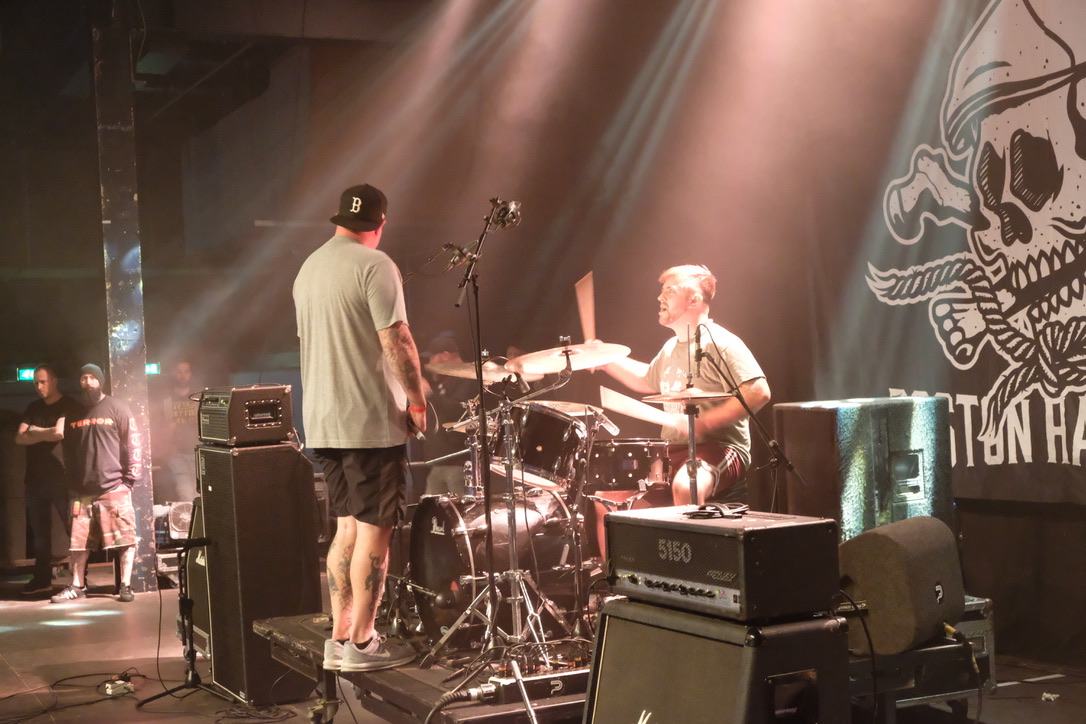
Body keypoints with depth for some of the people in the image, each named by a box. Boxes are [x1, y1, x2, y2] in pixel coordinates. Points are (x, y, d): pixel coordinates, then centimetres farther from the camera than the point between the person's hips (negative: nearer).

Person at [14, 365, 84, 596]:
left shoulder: (69, 406, -3)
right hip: (36, 477, 6)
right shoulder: (33, 408, 15)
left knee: (73, 527, -5)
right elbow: (19, 438, 5)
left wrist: (34, 431, -1)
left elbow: (59, 432, -17)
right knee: (39, 529, 8)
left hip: (62, 477, -6)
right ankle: (41, 578, 14)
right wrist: (46, 434, -7)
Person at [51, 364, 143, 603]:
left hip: (114, 487, -4)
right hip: (82, 489, 4)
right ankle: (77, 586, 15)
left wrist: (130, 478, -7)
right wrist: (71, 481, 14)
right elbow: (68, 450, 21)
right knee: (79, 539, 6)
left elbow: (133, 443, -3)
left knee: (125, 538, -5)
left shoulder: (116, 408, 0)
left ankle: (125, 585, 2)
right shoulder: (74, 413, 14)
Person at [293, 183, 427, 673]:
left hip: (322, 421, 8)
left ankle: (339, 638, 16)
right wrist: (417, 400, -7)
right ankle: (362, 644, 1)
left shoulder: (308, 269, 14)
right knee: (374, 529, -2)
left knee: (347, 527, 14)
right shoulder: (374, 265, -12)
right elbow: (396, 340, -17)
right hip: (371, 421, -8)